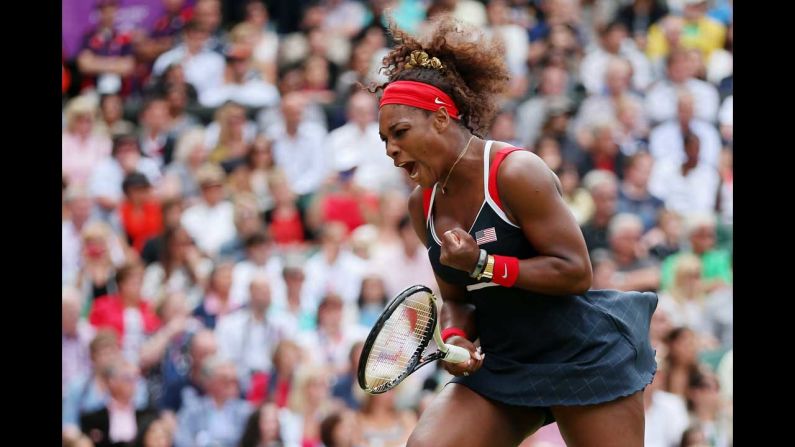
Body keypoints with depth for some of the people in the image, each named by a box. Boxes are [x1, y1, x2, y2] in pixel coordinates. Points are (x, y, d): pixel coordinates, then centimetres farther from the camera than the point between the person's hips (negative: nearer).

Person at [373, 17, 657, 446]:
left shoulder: (516, 173, -17)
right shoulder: (422, 205, 5)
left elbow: (576, 272, -20)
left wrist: (484, 265, -25)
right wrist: (455, 337, -9)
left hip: (583, 359, -6)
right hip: (500, 367, 6)